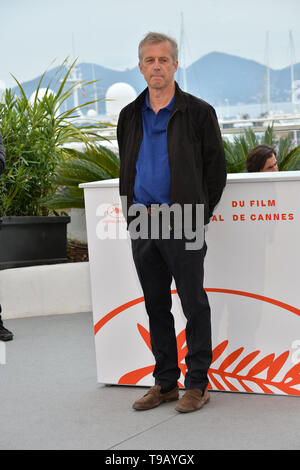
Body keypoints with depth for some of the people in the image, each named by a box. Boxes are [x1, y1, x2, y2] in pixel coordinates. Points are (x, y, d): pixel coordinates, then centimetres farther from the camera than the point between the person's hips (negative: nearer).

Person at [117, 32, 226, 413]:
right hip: (141, 224, 5)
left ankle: (197, 384, 10)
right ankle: (165, 382, 20)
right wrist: (131, 213, 11)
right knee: (155, 306, 11)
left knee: (194, 305, 1)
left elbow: (216, 170, 0)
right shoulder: (129, 116, 12)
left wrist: (199, 214, -2)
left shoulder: (198, 112, -2)